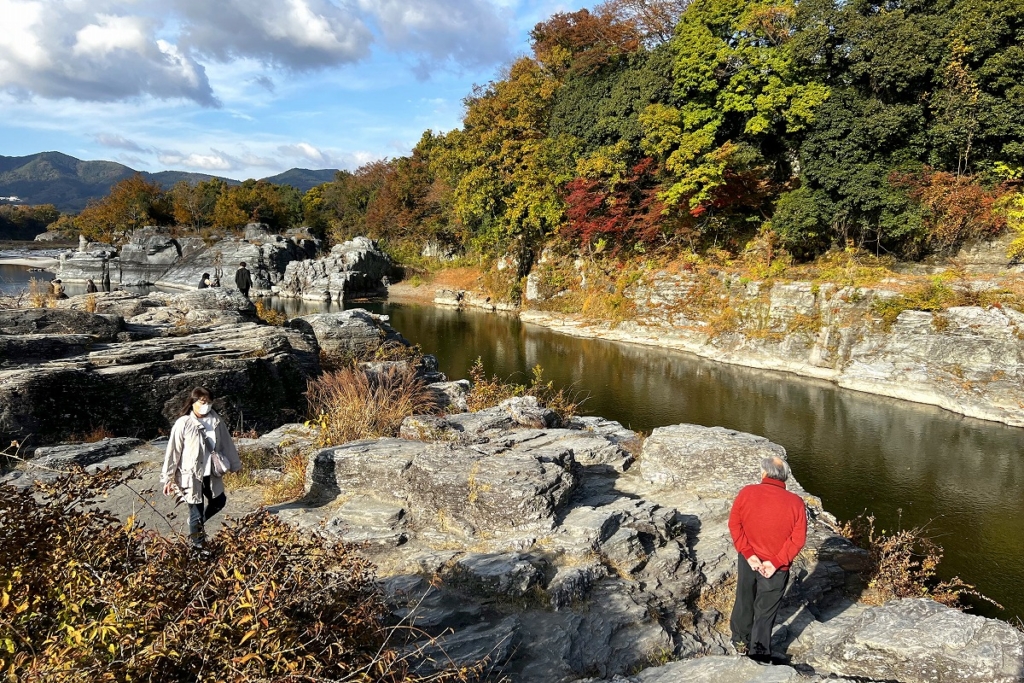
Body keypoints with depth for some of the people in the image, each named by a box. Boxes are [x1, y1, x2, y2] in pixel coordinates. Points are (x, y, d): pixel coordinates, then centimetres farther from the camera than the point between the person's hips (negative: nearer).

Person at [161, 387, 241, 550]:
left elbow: (227, 444, 7)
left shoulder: (216, 421, -2)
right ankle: (197, 545, 25)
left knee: (219, 502, 20)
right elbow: (173, 452, -11)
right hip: (191, 476, -5)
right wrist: (168, 478, -9)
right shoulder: (183, 424, -15)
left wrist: (235, 465, 14)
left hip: (211, 474, 5)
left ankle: (198, 523, 46)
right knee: (196, 511, 6)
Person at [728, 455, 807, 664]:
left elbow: (734, 525, -13)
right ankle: (759, 654, 24)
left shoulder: (746, 493, -14)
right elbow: (798, 538, -16)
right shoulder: (795, 502, -15)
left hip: (748, 559, 2)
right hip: (777, 566, -2)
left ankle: (741, 640, 42)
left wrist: (749, 554, -12)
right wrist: (776, 562, -15)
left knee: (744, 601, 23)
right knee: (766, 609, 13)